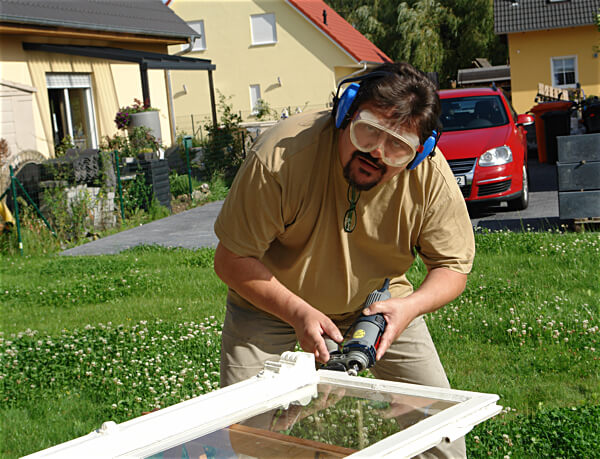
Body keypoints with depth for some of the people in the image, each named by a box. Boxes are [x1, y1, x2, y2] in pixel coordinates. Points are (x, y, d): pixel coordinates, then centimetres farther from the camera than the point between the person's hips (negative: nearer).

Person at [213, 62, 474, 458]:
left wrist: (411, 305, -32)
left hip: (378, 300, 2)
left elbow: (453, 266, -12)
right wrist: (299, 313, -36)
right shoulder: (281, 156, -33)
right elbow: (232, 260, -25)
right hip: (272, 301, -2)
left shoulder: (433, 178, -25)